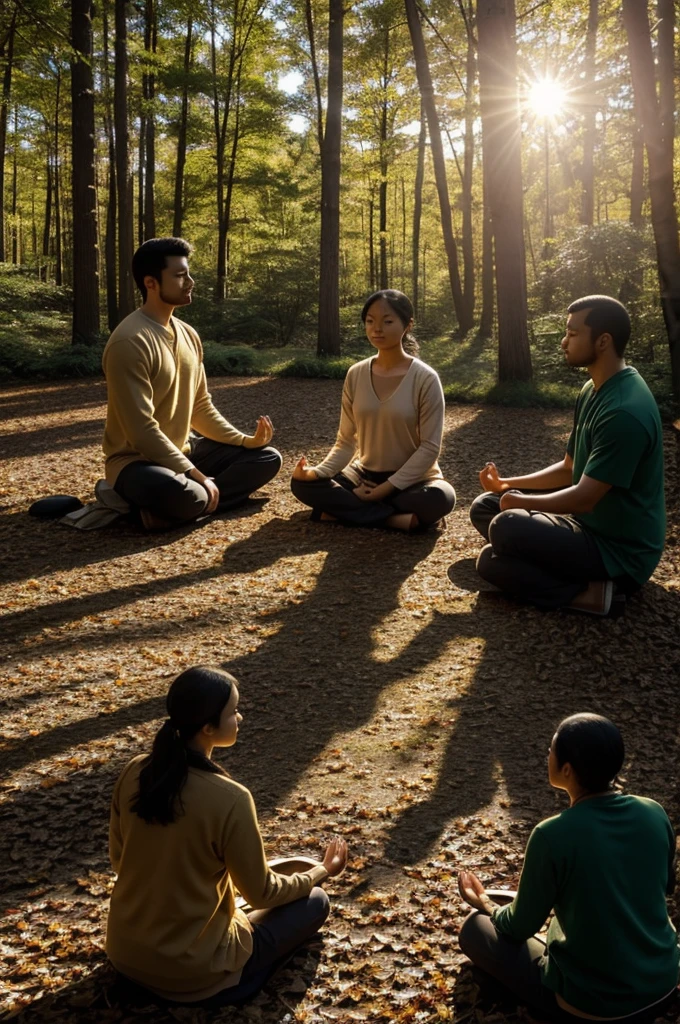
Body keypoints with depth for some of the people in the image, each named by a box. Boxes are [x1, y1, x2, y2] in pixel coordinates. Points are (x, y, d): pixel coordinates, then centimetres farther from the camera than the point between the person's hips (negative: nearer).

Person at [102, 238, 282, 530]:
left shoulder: (188, 335, 7)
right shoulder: (130, 342, -20)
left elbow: (201, 407, 14)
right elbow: (141, 429, -24)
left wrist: (245, 440, 0)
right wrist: (196, 475, -23)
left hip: (182, 450, 10)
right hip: (137, 459, -10)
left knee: (267, 458, 5)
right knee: (181, 494, -42)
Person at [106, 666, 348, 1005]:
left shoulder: (133, 773, -10)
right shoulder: (230, 799, -27)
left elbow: (118, 859, 5)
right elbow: (262, 893, -13)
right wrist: (323, 870, 6)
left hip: (124, 952, 7)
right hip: (188, 971, -6)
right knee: (315, 902, 8)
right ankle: (226, 981, 10)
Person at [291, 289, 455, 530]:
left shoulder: (425, 379, -13)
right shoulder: (356, 375, -1)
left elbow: (429, 448, -15)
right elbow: (346, 440, 1)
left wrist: (386, 488, -21)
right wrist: (317, 472, -17)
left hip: (411, 480, -4)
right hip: (364, 476, 5)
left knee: (439, 498, -37)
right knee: (302, 483, -17)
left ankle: (346, 509, -21)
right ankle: (400, 519, -22)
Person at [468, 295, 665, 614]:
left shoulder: (624, 411, -26)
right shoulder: (593, 390, 7)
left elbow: (585, 498, -25)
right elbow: (569, 469, 17)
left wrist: (519, 501, -9)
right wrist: (507, 484, 6)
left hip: (620, 550, -11)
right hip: (590, 525, 11)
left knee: (506, 526, -29)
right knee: (485, 507, 6)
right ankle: (592, 581, -2)